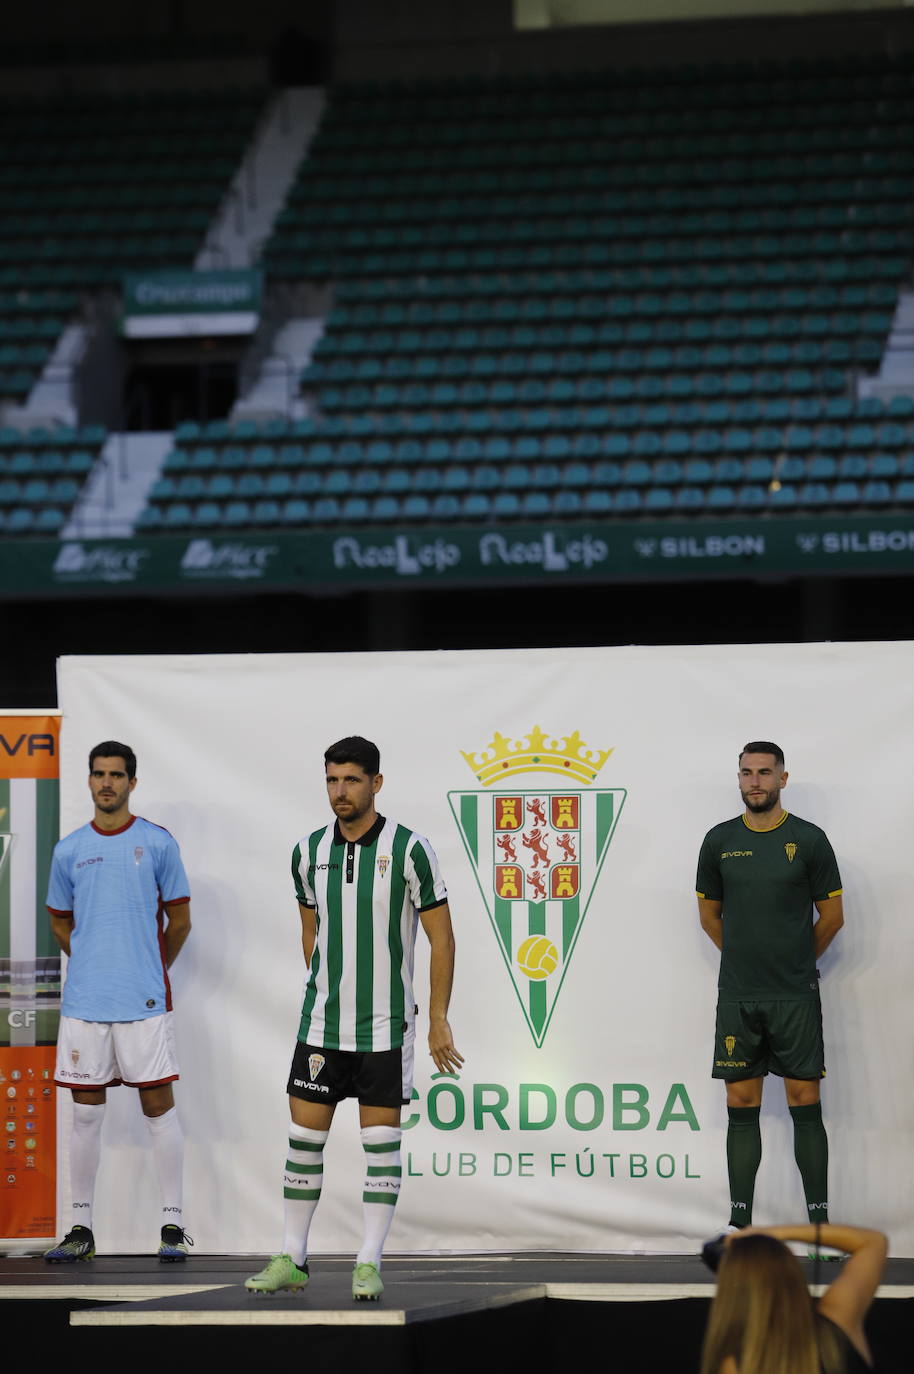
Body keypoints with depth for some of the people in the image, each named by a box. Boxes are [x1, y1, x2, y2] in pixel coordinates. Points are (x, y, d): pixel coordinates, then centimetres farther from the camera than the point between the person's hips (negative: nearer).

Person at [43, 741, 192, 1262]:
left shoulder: (158, 843, 1)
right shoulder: (69, 850, 8)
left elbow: (179, 919, 8)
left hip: (145, 1002, -2)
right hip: (84, 1000, 2)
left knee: (159, 1106, -2)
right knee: (87, 1112, 5)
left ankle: (174, 1224, 3)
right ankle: (82, 1227, 11)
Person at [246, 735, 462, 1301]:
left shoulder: (409, 849, -9)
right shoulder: (309, 851, 4)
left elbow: (442, 938, -5)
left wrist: (438, 1020, -8)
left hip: (386, 1024, -4)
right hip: (321, 1022, 4)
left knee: (382, 1144, -1)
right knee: (304, 1137, 3)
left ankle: (370, 1264, 4)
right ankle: (293, 1260, 11)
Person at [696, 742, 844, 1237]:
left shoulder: (808, 840, -2)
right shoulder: (719, 841, 5)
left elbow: (832, 917, 5)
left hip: (795, 996, -2)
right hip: (737, 995, 2)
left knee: (805, 1102, -2)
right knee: (741, 1103, 3)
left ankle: (818, 1217, 1)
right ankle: (740, 1220, 7)